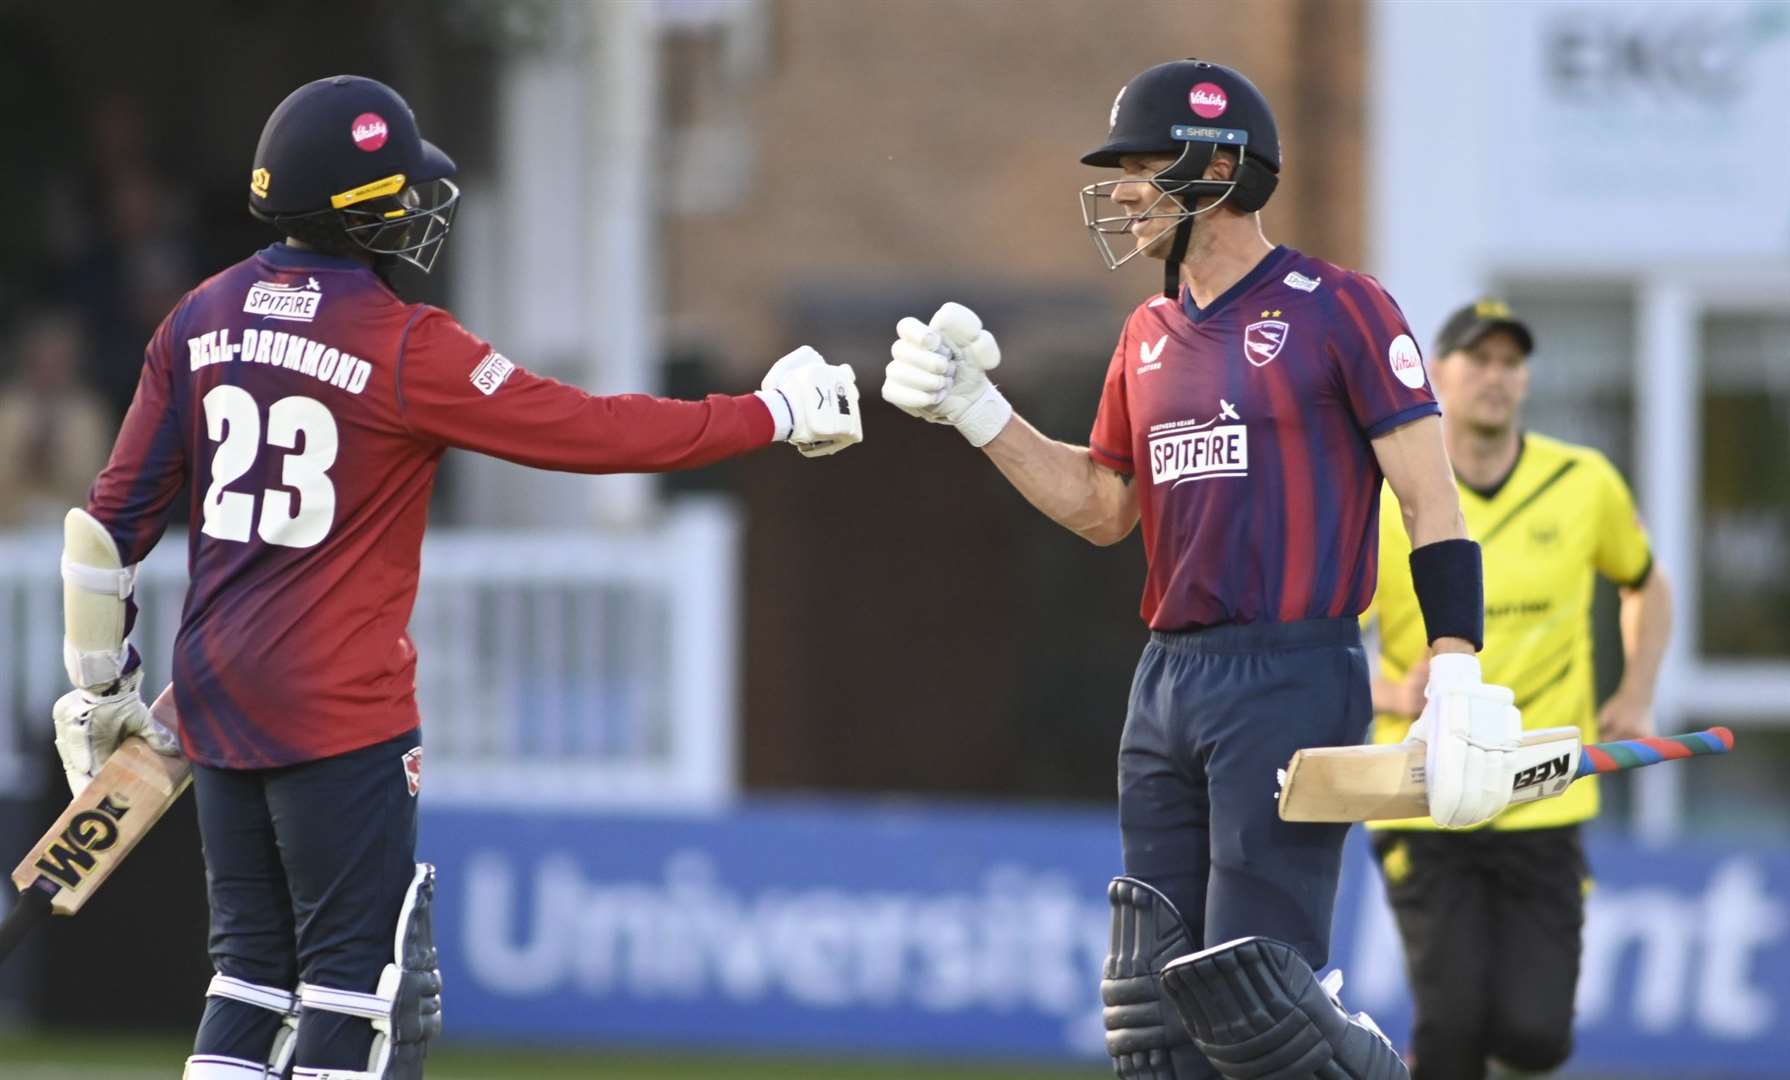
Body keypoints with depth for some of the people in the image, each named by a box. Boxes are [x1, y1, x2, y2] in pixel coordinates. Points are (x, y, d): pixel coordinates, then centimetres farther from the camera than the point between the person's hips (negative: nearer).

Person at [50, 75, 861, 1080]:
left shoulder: (203, 321, 5)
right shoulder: (407, 348, -14)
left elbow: (117, 514, 8)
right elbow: (589, 431, -14)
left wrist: (103, 682, 19)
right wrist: (773, 414, -3)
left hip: (215, 696, 7)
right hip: (341, 706, -7)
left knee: (254, 970, 13)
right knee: (360, 975, -1)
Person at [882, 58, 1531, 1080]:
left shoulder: (1337, 308, -6)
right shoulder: (1152, 335, 16)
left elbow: (1432, 500, -9)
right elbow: (1103, 506, 24)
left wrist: (1458, 683, -18)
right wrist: (974, 410, 14)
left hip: (1291, 681, -8)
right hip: (1170, 681, 8)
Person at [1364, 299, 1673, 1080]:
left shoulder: (1585, 485, 3)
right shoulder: (1388, 505, -5)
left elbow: (1647, 588, 22)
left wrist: (1635, 700, 7)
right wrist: (1396, 695, -23)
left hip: (1544, 811, 2)